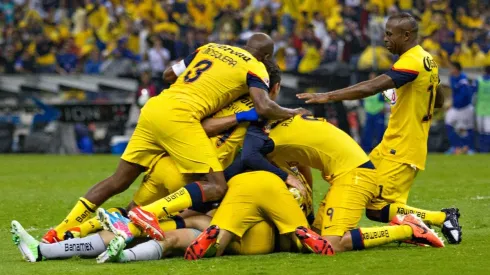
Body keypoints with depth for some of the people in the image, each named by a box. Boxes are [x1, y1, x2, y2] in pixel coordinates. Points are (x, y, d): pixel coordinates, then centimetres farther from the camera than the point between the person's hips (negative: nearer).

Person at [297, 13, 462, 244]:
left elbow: (370, 88, -28)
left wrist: (327, 96, -25)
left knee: (377, 209, -9)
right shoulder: (427, 60, 10)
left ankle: (443, 218, -5)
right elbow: (439, 101, 23)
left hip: (401, 150, -10)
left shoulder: (411, 63, -20)